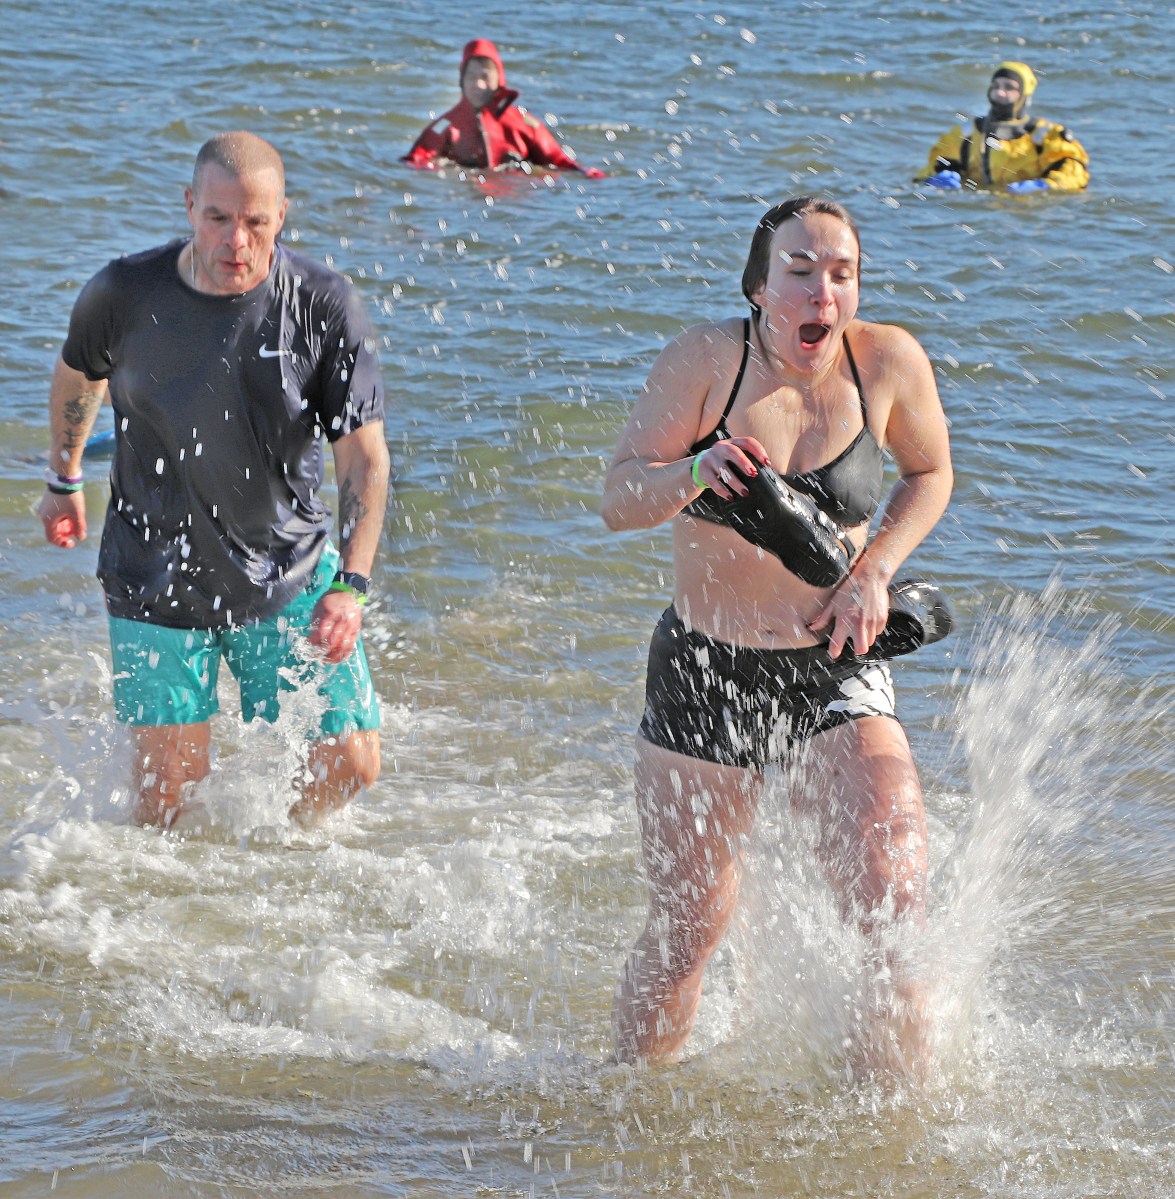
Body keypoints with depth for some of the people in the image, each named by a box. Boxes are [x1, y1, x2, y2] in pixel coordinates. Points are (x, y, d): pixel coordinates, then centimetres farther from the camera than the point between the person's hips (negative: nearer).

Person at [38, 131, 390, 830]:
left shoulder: (325, 307, -14)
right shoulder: (124, 295, -12)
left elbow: (366, 460, -14)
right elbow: (78, 375, 12)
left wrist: (351, 585, -26)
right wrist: (65, 478, 26)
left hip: (291, 579, 1)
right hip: (157, 583, -1)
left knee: (352, 764, -4)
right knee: (169, 793, -3)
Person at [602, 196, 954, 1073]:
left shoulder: (889, 361, -8)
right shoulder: (708, 359, -13)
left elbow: (930, 474, 10)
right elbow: (620, 498, -11)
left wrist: (874, 572, -7)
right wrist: (696, 473, -32)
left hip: (836, 672, 1)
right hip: (706, 671, -1)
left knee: (896, 902, -15)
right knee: (687, 927, 7)